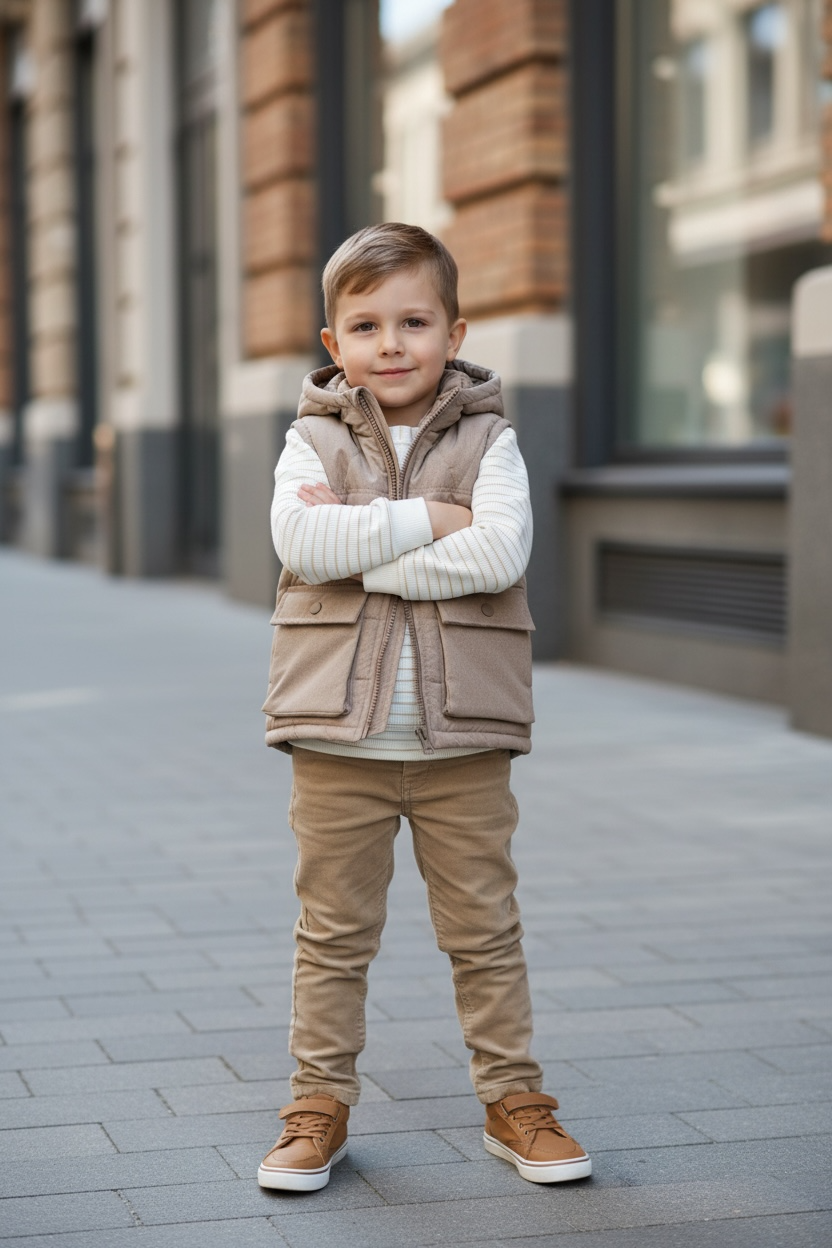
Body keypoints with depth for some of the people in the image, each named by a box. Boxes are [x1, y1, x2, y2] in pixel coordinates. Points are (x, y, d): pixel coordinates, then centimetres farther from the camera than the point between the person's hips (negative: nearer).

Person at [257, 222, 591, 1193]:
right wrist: (427, 519, -17)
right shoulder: (313, 438, 3)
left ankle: (512, 1100, 23)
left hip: (462, 737, 0)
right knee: (333, 932, 10)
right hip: (339, 736, 0)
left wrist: (359, 549, -16)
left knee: (485, 930, 10)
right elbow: (299, 539, -16)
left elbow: (500, 551, -16)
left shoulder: (488, 438, 2)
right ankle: (319, 1105, 21)